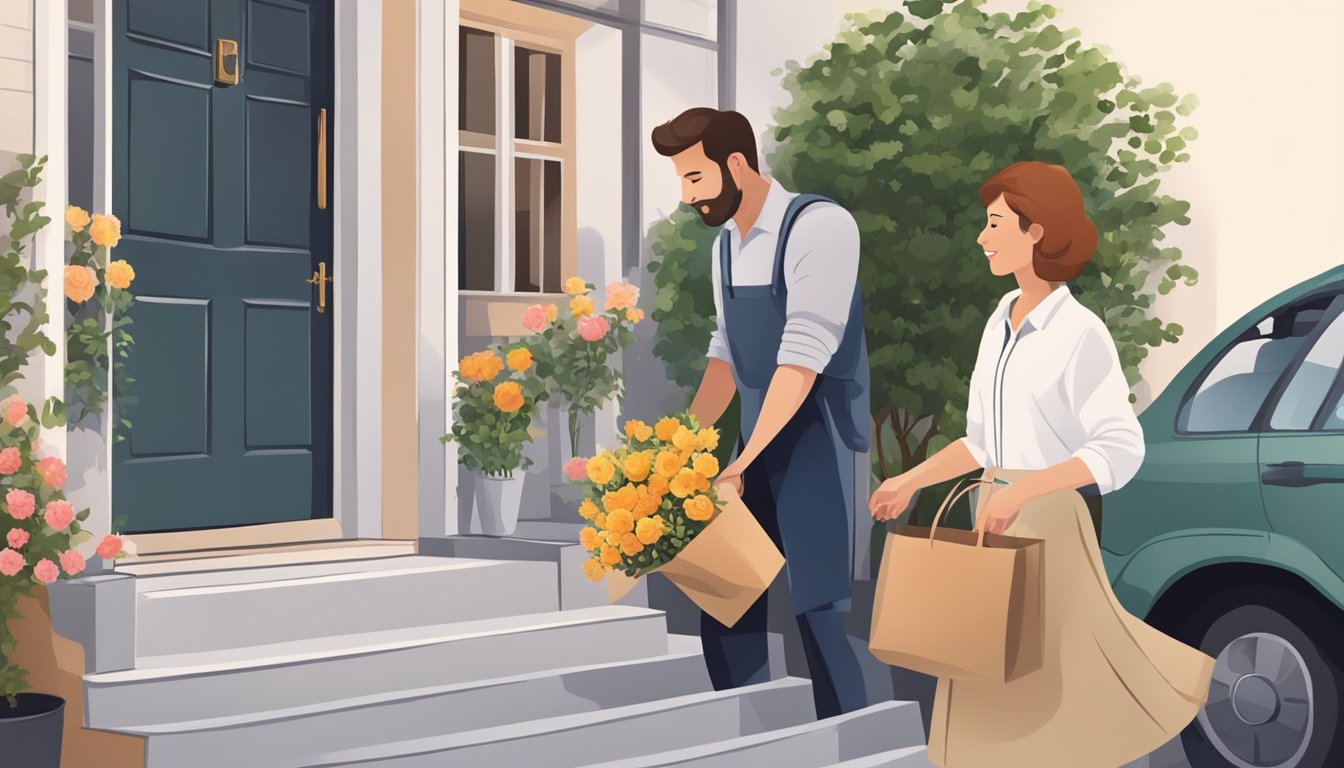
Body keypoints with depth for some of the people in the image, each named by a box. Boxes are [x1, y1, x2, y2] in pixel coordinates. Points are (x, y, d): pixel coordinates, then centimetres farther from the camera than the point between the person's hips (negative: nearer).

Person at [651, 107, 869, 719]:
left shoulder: (821, 227, -16)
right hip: (759, 447, 8)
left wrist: (739, 464, -25)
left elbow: (804, 356, -23)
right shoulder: (726, 245, 12)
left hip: (817, 445, -8)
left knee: (816, 616, -9)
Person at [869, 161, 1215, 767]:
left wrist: (1021, 492, -28)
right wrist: (910, 481, 8)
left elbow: (1121, 448, -20)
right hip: (998, 517, 8)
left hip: (1049, 520, -7)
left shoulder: (1080, 332, -15)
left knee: (1066, 665, -1)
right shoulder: (1000, 325, 9)